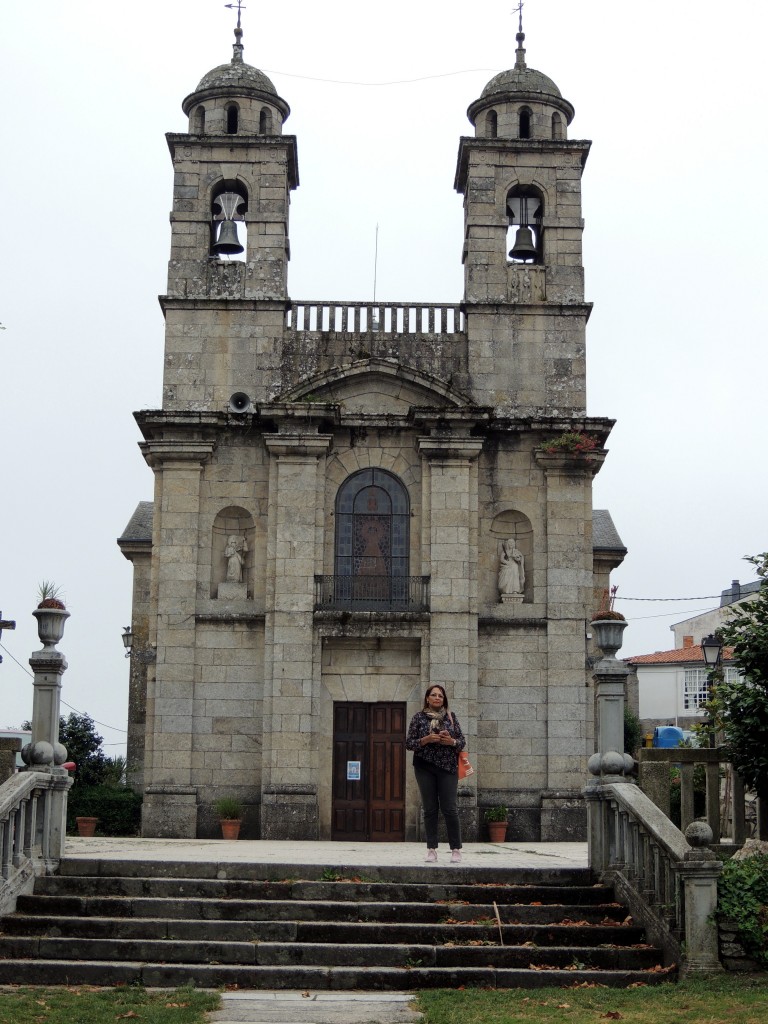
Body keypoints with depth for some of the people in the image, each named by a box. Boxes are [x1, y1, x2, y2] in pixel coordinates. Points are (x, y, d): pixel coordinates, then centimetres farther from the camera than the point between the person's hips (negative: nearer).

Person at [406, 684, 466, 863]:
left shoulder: (451, 717, 9)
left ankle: (456, 850, 2)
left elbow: (462, 741, 10)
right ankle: (432, 850, 7)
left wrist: (451, 741, -11)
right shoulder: (418, 717, 5)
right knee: (430, 809, 2)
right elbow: (409, 743, 2)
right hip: (425, 767, 0)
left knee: (450, 808, -4)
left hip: (447, 768, 0)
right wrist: (426, 739, -14)